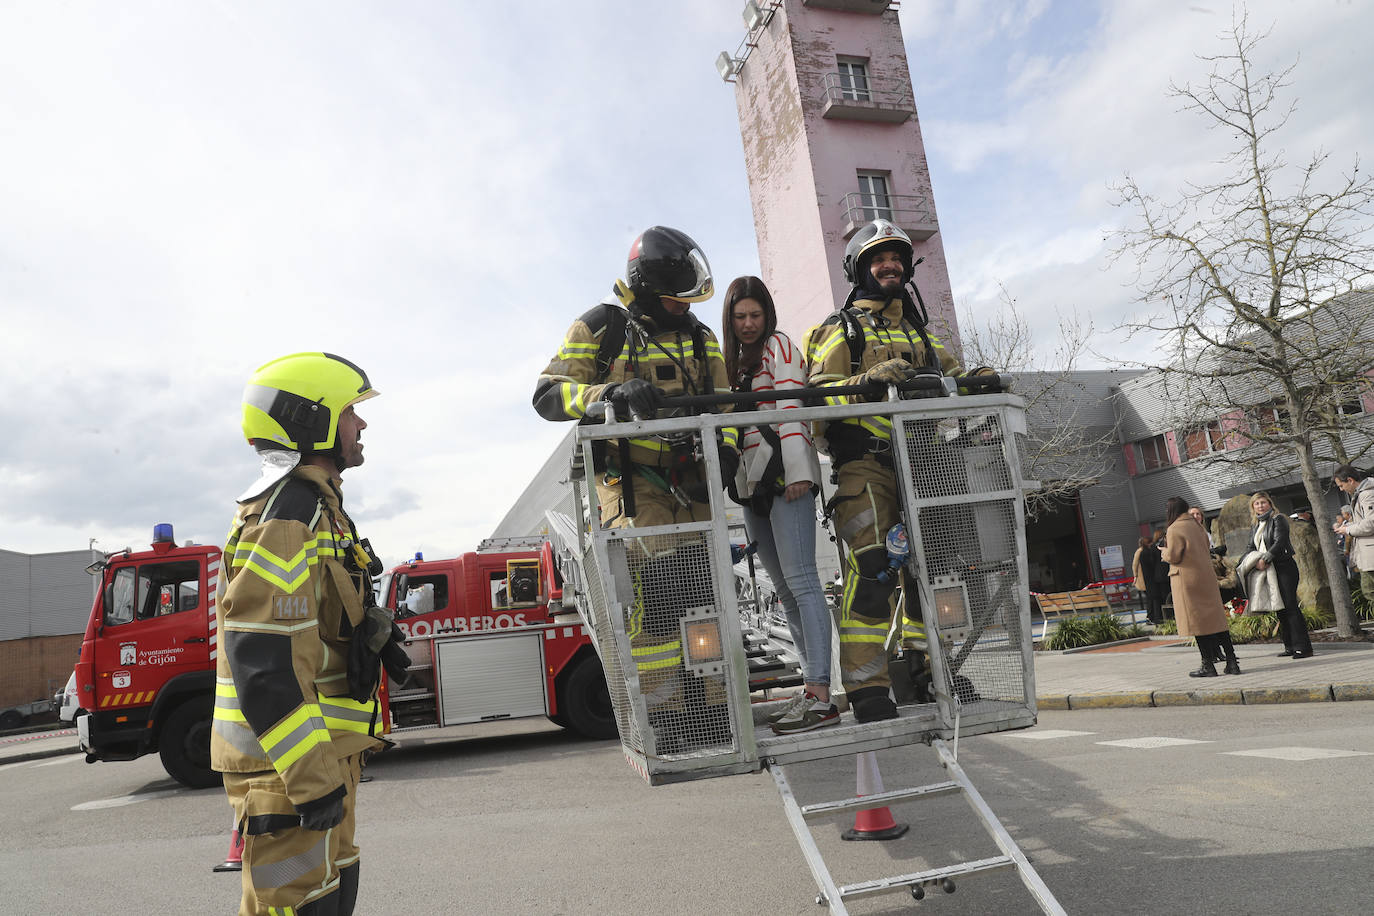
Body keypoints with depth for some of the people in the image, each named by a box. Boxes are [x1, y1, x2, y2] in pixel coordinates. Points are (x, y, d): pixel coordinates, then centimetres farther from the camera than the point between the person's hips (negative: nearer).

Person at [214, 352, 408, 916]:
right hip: (288, 762, -10)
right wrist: (310, 776, -26)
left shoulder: (314, 507, 15)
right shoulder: (284, 514, -19)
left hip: (321, 751, 10)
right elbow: (263, 660, -26)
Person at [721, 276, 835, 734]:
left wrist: (797, 471, -19)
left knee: (799, 579, -14)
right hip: (751, 484, 8)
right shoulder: (733, 360, 25)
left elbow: (792, 408, -10)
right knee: (784, 588, 7)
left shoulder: (779, 346, 2)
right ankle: (812, 687, 13)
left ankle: (820, 697, -15)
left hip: (785, 475, -8)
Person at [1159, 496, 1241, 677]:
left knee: (1197, 621, -2)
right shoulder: (1197, 527, 12)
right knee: (1216, 618, 9)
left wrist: (1164, 551, 6)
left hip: (1187, 580, -7)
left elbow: (1173, 556, -15)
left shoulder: (1174, 530, -12)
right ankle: (1231, 662, 9)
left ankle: (1208, 665, 0)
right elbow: (1205, 552, 19)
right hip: (1207, 578, 7)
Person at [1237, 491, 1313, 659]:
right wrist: (1240, 562, 6)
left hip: (1284, 567, -7)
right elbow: (1252, 547, 20)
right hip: (1267, 570, 7)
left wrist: (1265, 559, -21)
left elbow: (1280, 542, -15)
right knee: (1280, 609, 7)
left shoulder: (1278, 519, -4)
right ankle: (1290, 646, 11)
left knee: (1290, 606, -11)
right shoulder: (1255, 525, 18)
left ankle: (1303, 646, -10)